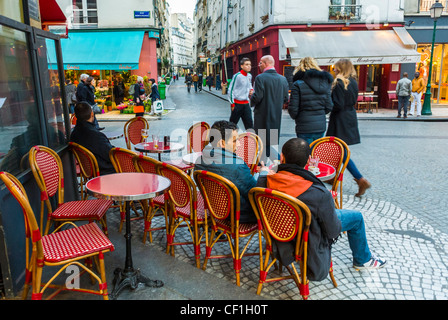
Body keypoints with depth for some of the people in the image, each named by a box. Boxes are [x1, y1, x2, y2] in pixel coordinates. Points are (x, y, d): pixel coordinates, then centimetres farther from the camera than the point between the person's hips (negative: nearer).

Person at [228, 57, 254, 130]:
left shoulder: (249, 76, 7)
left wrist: (251, 89, 4)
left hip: (246, 103, 6)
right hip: (237, 103, -5)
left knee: (249, 123, 1)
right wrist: (232, 104, -13)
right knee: (233, 123, 6)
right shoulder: (237, 76, -13)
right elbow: (231, 90, -12)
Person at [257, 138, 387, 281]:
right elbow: (333, 231, -18)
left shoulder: (263, 183, -26)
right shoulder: (320, 195, -35)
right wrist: (328, 201, 0)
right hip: (309, 244, -5)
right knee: (356, 217, 14)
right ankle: (363, 260, 42)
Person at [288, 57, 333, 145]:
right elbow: (329, 107, 6)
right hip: (321, 126, 5)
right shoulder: (325, 82, 6)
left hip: (305, 128, -5)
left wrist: (294, 116, 12)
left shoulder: (298, 84, -9)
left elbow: (293, 109, -10)